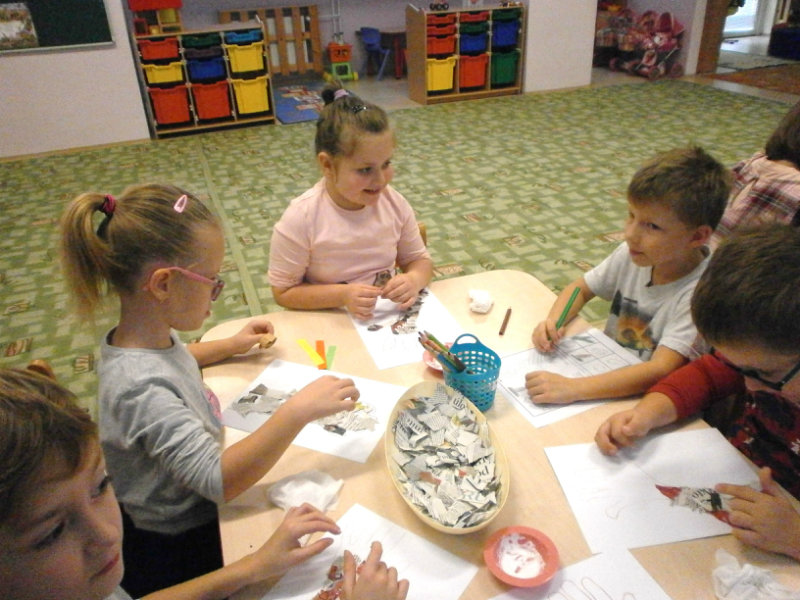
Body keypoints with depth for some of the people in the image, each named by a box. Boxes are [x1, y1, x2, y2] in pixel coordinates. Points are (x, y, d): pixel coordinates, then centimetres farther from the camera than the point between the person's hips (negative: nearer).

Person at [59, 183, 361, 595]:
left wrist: (232, 345, 13)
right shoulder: (142, 388, -34)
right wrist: (297, 411, -42)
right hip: (177, 553, -8)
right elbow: (218, 480, -38)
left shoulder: (148, 337, -5)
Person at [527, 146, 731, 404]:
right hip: (608, 377, 6)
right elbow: (581, 288, 9)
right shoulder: (631, 254, -6)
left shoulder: (700, 293, -24)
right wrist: (553, 321, -10)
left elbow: (660, 371, -33)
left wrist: (571, 388, -40)